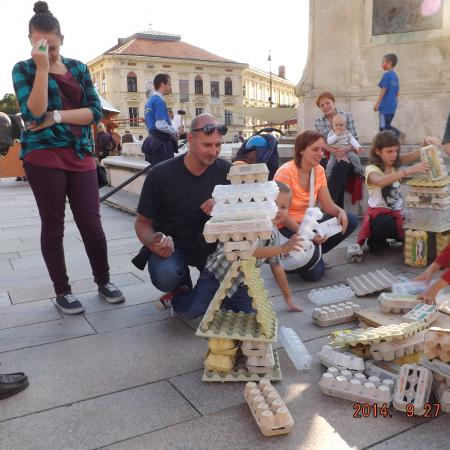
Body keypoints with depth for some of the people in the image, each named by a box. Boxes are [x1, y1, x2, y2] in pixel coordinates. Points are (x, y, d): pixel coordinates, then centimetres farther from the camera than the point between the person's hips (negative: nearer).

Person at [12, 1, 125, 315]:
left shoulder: (78, 68, 11)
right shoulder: (24, 69, 2)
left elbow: (96, 111, 1)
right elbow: (34, 115, -13)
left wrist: (57, 116, -9)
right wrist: (42, 68, -17)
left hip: (81, 155, 3)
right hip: (44, 156, -2)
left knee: (91, 223, 2)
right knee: (53, 225, 4)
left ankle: (103, 281, 20)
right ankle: (63, 291, 17)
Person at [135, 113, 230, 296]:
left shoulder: (224, 169, -8)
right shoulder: (161, 174, -15)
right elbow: (143, 222, -7)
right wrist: (153, 242, -30)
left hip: (209, 242, 2)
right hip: (172, 245, -2)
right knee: (165, 278, -33)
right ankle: (182, 285, 6)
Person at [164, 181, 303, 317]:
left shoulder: (274, 234, 0)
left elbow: (276, 266, 10)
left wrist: (288, 298, 14)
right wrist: (283, 248, -46)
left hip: (239, 285, 6)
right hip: (216, 274, -6)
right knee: (192, 311, -20)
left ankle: (225, 303, 17)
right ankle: (175, 296, 14)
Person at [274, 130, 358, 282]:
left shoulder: (319, 171, 2)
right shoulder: (285, 172, -19)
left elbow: (328, 205, 4)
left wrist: (340, 212, -20)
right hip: (287, 228, -7)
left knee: (350, 221, -8)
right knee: (315, 272, -23)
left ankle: (312, 252, 0)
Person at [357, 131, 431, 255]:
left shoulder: (396, 163, 3)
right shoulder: (371, 169, -17)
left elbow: (416, 154, -8)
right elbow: (381, 181, -40)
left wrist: (426, 142, -31)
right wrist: (408, 171, -50)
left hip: (397, 211, 6)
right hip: (378, 212, -6)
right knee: (385, 224, -38)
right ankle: (375, 244, -3)